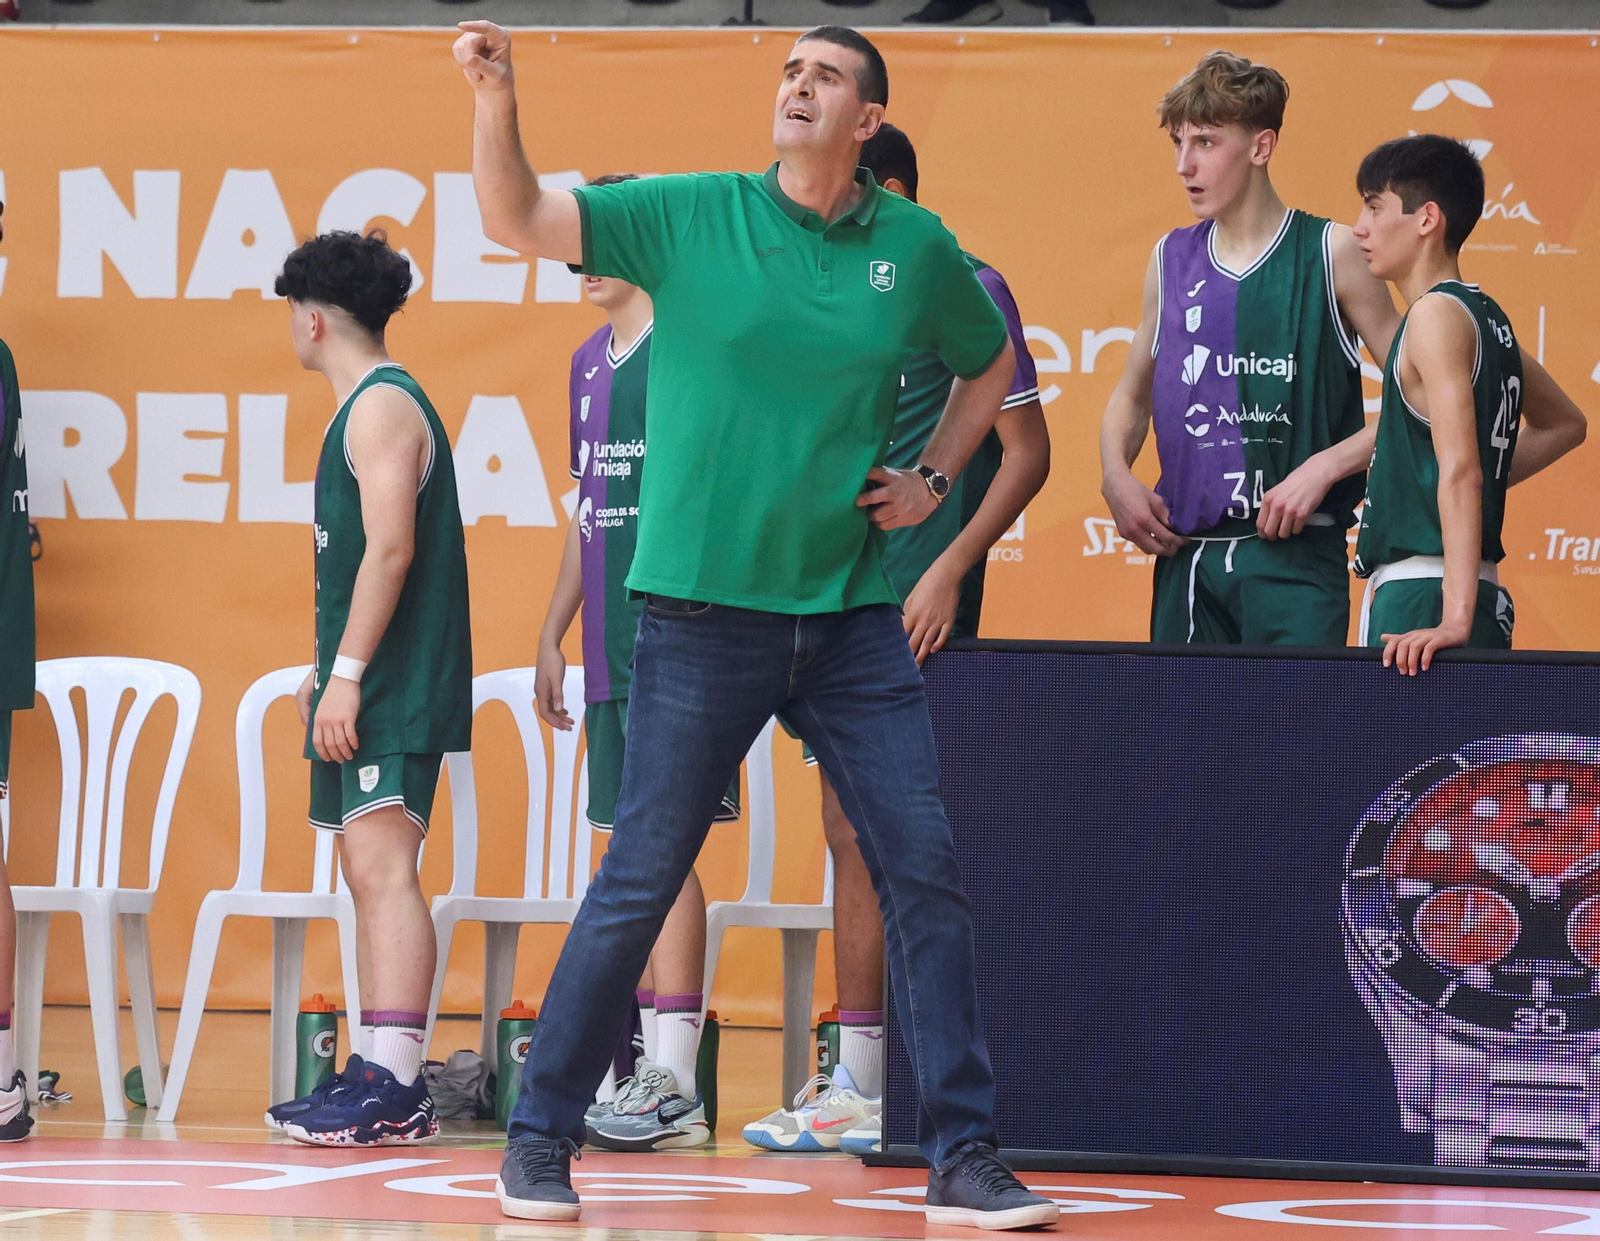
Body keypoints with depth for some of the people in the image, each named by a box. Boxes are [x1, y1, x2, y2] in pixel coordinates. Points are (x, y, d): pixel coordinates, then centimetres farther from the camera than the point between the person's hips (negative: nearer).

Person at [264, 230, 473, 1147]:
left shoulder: (383, 407, -11)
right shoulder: (369, 408, 20)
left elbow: (390, 548, -20)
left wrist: (347, 672, -23)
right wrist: (330, 672, 26)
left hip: (393, 690, -11)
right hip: (371, 690, 11)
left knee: (383, 868, -16)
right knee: (371, 876, 11)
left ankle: (395, 1089, -22)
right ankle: (384, 1078, 13)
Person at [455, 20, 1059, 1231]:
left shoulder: (918, 249, 4)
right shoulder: (688, 217, -2)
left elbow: (993, 362, 22)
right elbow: (517, 216, -7)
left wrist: (933, 477, 9)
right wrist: (494, 95, -22)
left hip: (852, 616, 2)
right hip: (704, 608, -2)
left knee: (926, 868, -2)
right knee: (639, 883, 0)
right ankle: (541, 1140, 13)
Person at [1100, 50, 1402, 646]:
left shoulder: (1331, 253, -1)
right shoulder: (1171, 260, 12)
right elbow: (1133, 394, 24)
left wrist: (1324, 469, -12)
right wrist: (1115, 478, 5)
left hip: (1294, 554, -4)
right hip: (1185, 554, 5)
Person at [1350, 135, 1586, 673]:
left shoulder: (1436, 314, -10)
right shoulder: (1485, 316, 18)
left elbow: (1460, 469, -20)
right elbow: (1564, 424, 34)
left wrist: (1455, 618, -26)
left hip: (1423, 598, -9)